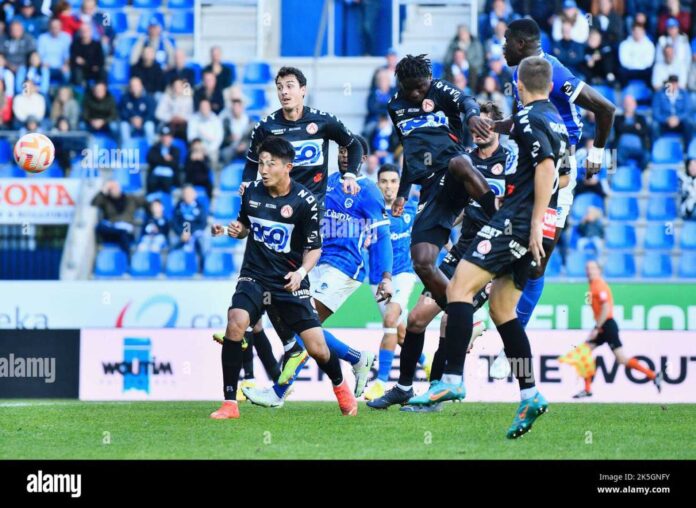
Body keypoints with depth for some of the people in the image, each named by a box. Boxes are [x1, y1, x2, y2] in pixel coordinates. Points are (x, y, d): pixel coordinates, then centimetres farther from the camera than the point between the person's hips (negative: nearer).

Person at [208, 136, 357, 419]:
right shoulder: (251, 192, 0)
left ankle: (340, 387, 33)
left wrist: (302, 271, -22)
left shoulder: (305, 202, -10)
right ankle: (229, 403, -20)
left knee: (317, 349, -4)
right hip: (254, 276, 2)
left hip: (290, 282, -2)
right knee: (236, 322, -26)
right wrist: (232, 229, -4)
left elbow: (314, 247, -4)